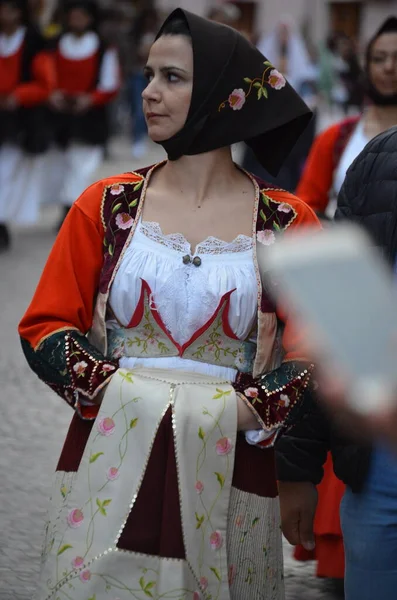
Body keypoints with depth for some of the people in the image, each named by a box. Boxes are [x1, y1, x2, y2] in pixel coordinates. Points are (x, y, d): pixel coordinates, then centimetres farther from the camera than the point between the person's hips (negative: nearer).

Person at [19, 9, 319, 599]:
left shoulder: (287, 223, 2)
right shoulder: (107, 205, 6)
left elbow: (315, 356, 2)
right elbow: (44, 328, 4)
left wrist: (247, 411, -14)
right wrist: (110, 388, -11)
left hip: (228, 477, -1)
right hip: (108, 469, 1)